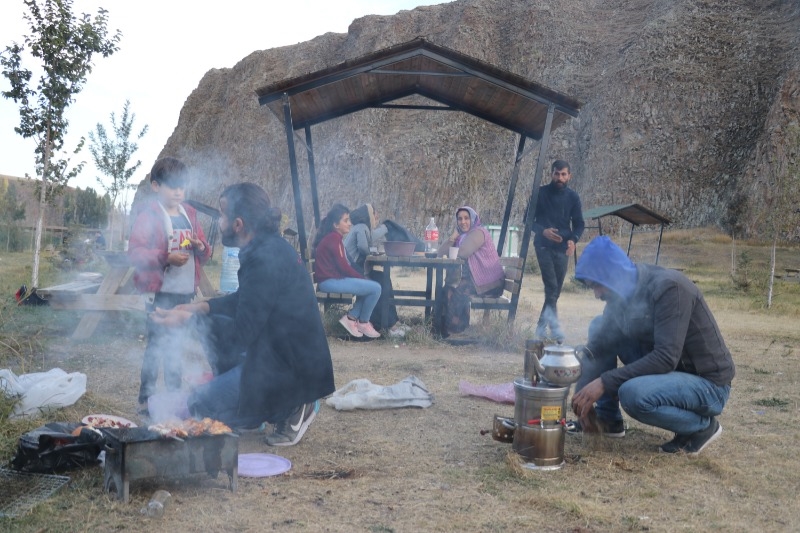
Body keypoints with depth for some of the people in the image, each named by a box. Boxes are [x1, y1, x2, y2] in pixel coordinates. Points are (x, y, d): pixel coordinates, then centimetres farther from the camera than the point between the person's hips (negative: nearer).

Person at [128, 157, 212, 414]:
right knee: (157, 345, -2)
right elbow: (134, 253, -14)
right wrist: (166, 257, -24)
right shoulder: (149, 215, -5)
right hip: (161, 292, -6)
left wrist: (201, 247, -4)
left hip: (186, 292, 6)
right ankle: (146, 400, 7)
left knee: (175, 346, 14)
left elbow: (204, 254, 19)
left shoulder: (189, 213, 14)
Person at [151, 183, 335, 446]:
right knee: (214, 327, 14)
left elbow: (243, 332, -21)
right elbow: (244, 301, 19)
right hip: (282, 351, 10)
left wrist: (190, 320, -12)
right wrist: (201, 307, 7)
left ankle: (289, 408, 0)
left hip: (291, 367, -10)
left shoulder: (264, 259, -24)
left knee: (198, 405, -7)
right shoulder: (271, 246, 6)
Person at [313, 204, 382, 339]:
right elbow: (343, 266, -17)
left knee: (369, 286, 17)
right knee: (375, 288, -12)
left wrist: (362, 277, 6)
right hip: (331, 281, -10)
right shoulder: (334, 238, -13)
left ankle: (351, 318, 8)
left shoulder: (332, 237, 17)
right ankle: (363, 323, 5)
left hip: (334, 278, 10)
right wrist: (363, 278, -6)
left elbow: (342, 265, 16)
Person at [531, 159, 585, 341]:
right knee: (551, 287, -18)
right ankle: (554, 325, -20)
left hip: (562, 248, 3)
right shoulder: (540, 193, -2)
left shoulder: (573, 197, 4)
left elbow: (579, 223, 8)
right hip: (544, 246, -3)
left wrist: (573, 239, -13)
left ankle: (541, 326, 18)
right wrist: (543, 231, -17)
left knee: (555, 290, 6)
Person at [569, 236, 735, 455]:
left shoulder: (669, 287, -26)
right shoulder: (624, 291, -2)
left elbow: (666, 358, -33)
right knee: (599, 328, 2)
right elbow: (597, 346, -1)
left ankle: (702, 426, -5)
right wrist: (583, 396, -13)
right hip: (669, 371, 8)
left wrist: (605, 382, -33)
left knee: (633, 393, -34)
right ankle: (607, 419, 9)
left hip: (708, 384, -8)